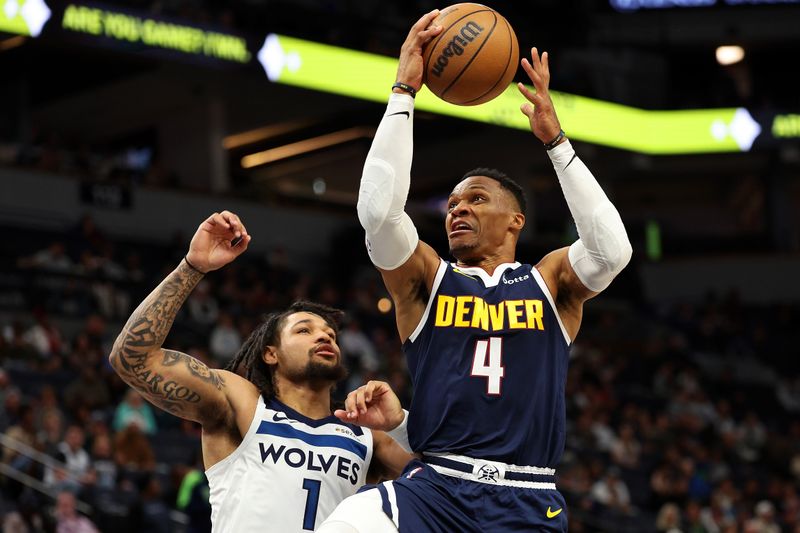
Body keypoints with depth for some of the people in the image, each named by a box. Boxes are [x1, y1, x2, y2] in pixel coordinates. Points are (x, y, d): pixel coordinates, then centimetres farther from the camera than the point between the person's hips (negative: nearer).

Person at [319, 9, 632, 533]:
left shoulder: (551, 281, 12)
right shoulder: (427, 279, 12)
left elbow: (613, 250, -10)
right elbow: (378, 210, -6)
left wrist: (555, 140, -7)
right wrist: (404, 90, -6)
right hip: (435, 485, 0)